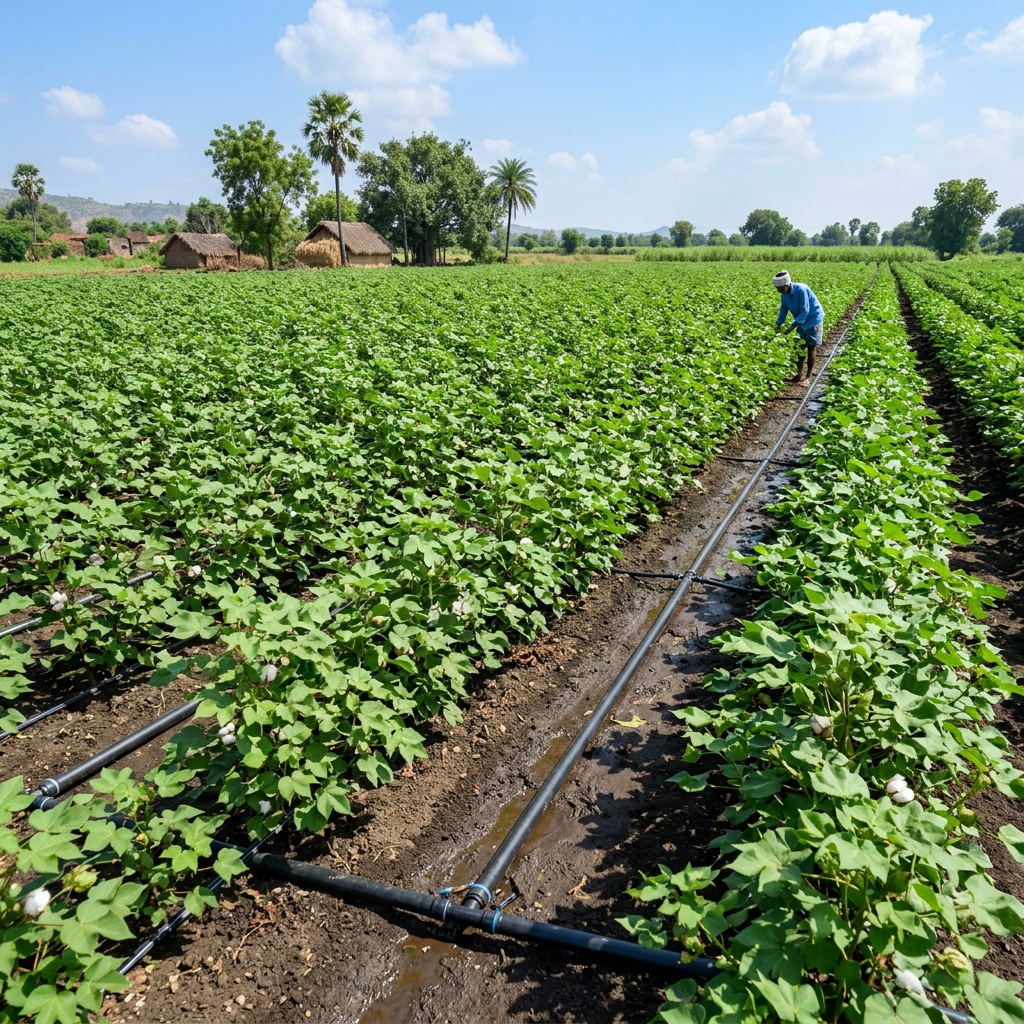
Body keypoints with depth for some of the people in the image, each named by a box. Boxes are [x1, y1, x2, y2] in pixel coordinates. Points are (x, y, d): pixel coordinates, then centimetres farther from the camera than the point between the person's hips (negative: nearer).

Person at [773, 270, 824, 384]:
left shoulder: (801, 290, -29)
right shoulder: (785, 295, -6)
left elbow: (805, 311, -28)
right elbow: (783, 310, 4)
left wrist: (793, 326, -31)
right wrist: (778, 325, -8)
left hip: (814, 320, -7)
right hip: (802, 322, 7)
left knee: (811, 348, -5)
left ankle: (809, 376, -1)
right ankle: (800, 373, 20)